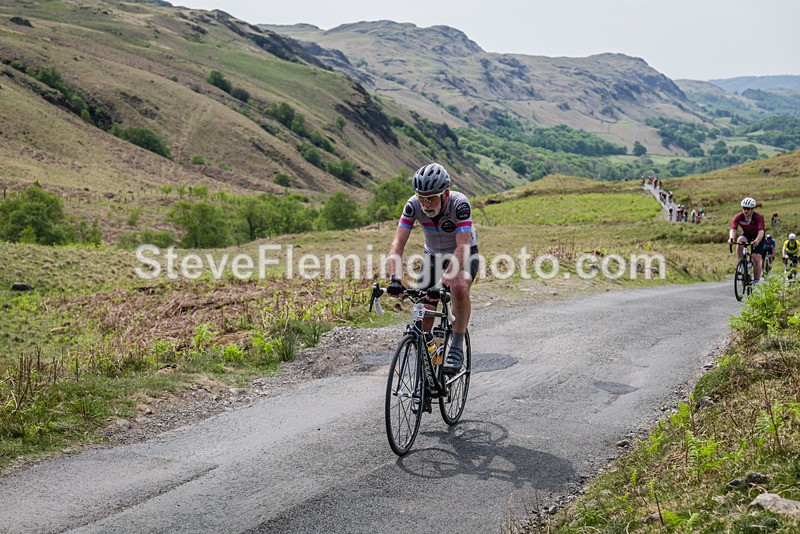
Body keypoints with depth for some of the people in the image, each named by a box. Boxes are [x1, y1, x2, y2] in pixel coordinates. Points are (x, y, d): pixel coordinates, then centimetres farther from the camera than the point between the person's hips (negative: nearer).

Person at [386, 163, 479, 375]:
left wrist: (445, 280, -53)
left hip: (464, 254, -3)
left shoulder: (460, 203, -32)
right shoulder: (413, 205, -24)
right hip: (433, 255, 3)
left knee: (459, 287, -36)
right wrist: (395, 279, -44)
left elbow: (463, 247, -40)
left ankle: (457, 347, -21)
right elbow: (397, 244, -29)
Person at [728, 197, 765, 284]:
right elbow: (733, 229, -36)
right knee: (740, 241, -35)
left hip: (758, 237, -2)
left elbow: (761, 231, -42)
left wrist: (757, 241, -63)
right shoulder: (738, 217, -25)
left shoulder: (759, 217, -30)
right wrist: (731, 238, -58)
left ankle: (756, 281, 0)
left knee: (756, 259, -13)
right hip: (746, 234, 2)